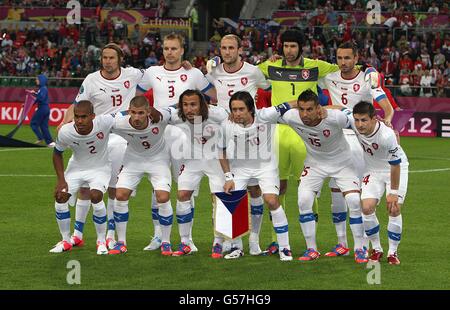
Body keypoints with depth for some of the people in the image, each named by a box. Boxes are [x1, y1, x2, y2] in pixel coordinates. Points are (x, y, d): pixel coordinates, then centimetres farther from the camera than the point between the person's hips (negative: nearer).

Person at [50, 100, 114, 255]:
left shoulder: (104, 122, -33)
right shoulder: (65, 132, -25)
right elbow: (57, 154, -6)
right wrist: (61, 180, -10)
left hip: (100, 168, -3)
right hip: (76, 167, 3)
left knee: (96, 196, -25)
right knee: (60, 197, -9)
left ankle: (101, 241, -5)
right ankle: (66, 241, 13)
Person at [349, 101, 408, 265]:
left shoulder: (387, 135, -37)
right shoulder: (352, 122, -26)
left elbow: (395, 165, -26)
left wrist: (393, 192, -20)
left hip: (395, 169, -4)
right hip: (372, 170, 4)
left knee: (394, 208, -13)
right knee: (367, 207, -10)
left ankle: (393, 252, 5)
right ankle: (376, 249, 9)